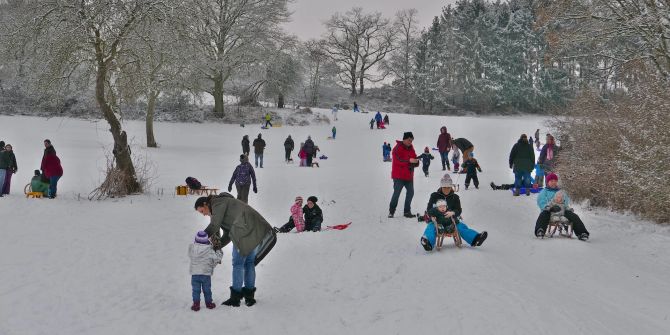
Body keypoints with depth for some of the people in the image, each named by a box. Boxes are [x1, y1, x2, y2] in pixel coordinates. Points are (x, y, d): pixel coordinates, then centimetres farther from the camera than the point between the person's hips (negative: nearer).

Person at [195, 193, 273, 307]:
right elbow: (228, 235, 25)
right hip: (256, 230, 10)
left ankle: (235, 298, 2)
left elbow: (214, 226, -7)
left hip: (244, 232, -10)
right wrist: (217, 246, 13)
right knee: (249, 263, 14)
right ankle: (249, 296, 18)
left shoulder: (218, 203, 1)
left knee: (238, 264, -2)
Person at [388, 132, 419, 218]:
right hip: (399, 176, -7)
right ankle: (391, 211, 3)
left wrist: (416, 162, -9)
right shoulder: (398, 148, -10)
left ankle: (407, 211, 15)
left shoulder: (411, 148, 13)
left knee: (410, 192, 5)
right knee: (397, 192, -8)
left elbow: (414, 159, 15)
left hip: (409, 175, 7)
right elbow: (398, 160, -21)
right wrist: (409, 161, -30)